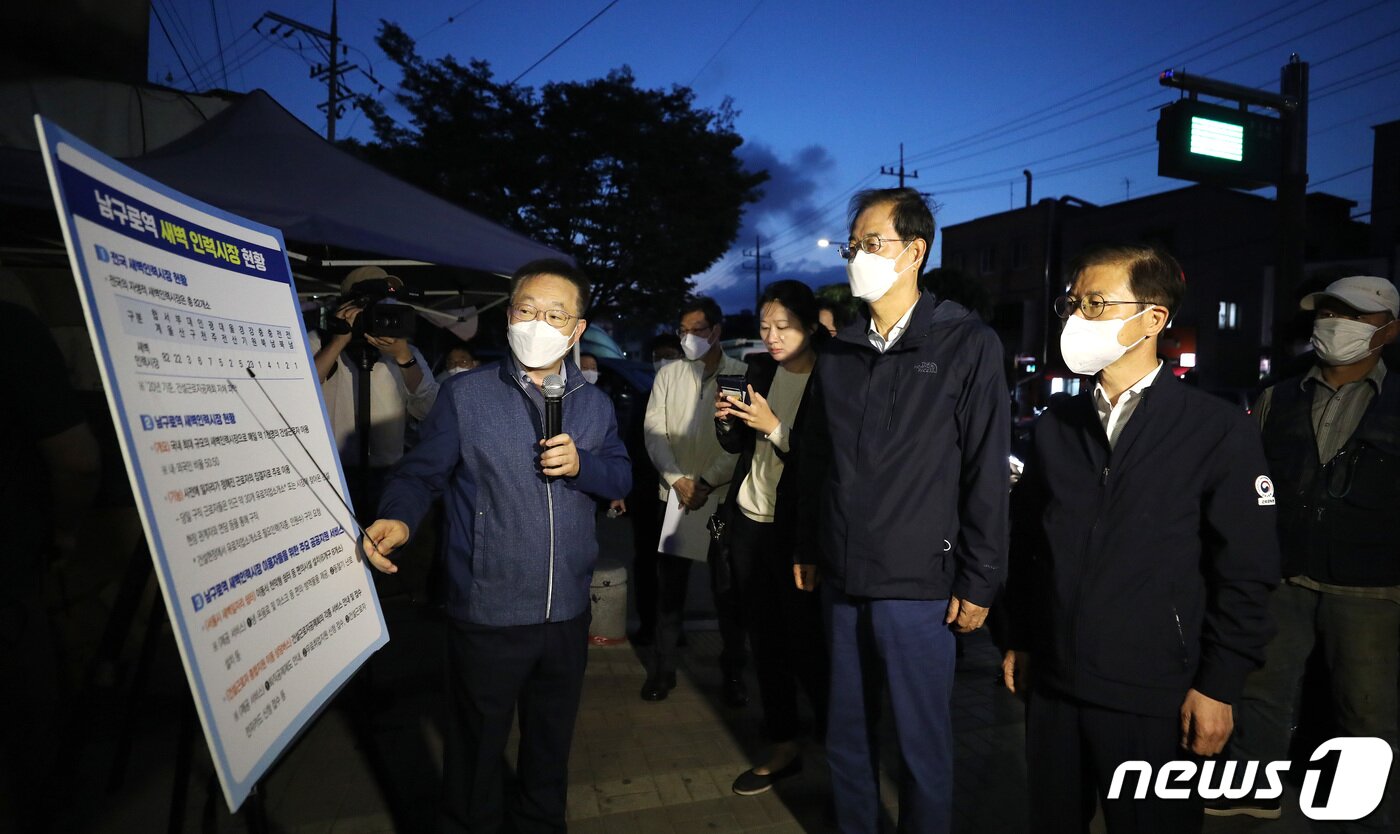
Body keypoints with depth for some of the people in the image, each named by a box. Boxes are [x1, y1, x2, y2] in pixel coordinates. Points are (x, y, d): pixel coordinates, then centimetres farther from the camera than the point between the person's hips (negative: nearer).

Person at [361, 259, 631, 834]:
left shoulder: (595, 404, 5)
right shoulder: (465, 394, -8)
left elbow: (622, 478, 7)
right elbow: (422, 473, -8)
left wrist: (581, 465, -12)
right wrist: (397, 519, -27)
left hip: (567, 613, 4)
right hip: (487, 614, -4)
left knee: (552, 742, 22)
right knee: (475, 749, 14)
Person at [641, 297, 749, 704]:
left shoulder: (743, 375, -3)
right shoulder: (668, 375, 7)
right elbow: (654, 433, 1)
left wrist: (707, 483, -14)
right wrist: (678, 480, -11)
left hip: (724, 498, -2)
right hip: (674, 495, 3)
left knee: (728, 591, 6)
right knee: (669, 588, 8)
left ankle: (733, 672, 20)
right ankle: (662, 669, 21)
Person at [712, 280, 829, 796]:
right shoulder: (760, 370, 7)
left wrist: (774, 427, -23)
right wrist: (726, 421, -7)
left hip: (795, 531, -6)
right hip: (748, 522, 6)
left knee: (805, 644, -3)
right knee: (764, 639, 12)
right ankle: (784, 748, 26)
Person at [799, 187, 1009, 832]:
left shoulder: (968, 345, -6)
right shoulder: (838, 353, 8)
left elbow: (986, 475, -8)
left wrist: (979, 582, -9)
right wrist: (806, 549, 12)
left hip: (919, 585, -4)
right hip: (841, 580, 5)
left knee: (923, 743, 10)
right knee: (846, 735, 17)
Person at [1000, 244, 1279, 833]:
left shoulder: (1219, 430, -7)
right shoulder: (1053, 428, 6)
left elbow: (1246, 571, -7)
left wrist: (1219, 686, -8)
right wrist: (1018, 640, 11)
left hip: (1154, 695, -4)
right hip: (1052, 683, 4)